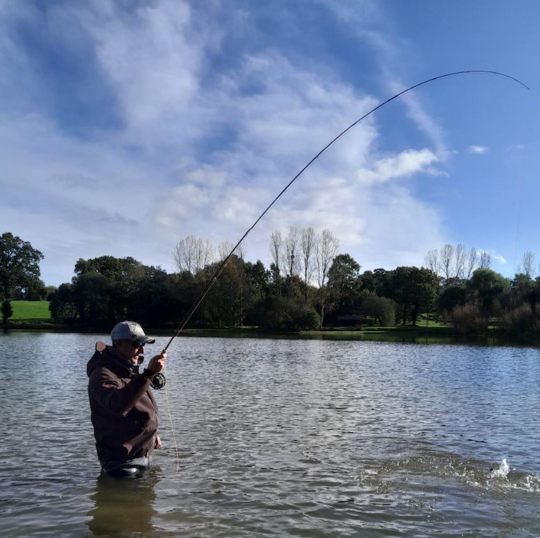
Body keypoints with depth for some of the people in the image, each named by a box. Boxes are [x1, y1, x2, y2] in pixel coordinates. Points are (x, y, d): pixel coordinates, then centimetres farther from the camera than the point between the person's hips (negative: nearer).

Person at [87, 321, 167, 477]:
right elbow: (118, 405, -41)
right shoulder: (103, 374, -20)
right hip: (121, 461, -9)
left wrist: (152, 434, 22)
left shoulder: (130, 370, 12)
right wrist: (148, 373, -46)